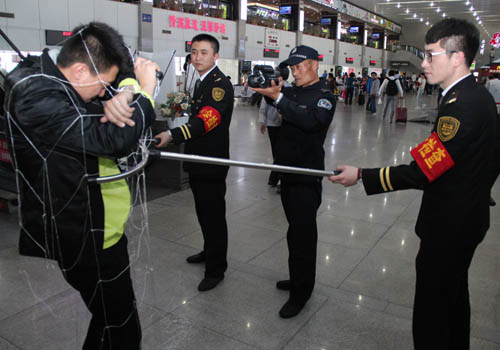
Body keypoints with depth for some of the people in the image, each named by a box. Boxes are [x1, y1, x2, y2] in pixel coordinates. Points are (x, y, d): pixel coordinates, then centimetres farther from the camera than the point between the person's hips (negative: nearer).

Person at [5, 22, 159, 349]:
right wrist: (145, 91, -20)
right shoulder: (38, 99, -26)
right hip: (86, 237, -10)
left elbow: (122, 77, 8)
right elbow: (115, 139, -33)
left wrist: (124, 93, -16)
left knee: (113, 317, 27)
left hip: (97, 227, 10)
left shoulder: (48, 75, 5)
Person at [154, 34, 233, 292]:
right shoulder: (202, 82, 14)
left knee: (214, 216, 0)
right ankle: (210, 251, 40)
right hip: (198, 160, 10)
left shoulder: (220, 84, -17)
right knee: (203, 212, 21)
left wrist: (173, 135, -46)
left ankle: (215, 269, 14)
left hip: (212, 162, -10)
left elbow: (207, 119, -33)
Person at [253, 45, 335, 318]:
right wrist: (264, 89, -11)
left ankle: (301, 291, 10)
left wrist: (278, 98, -31)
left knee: (301, 234, -3)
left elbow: (310, 119, -28)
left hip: (307, 176, -7)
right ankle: (299, 278, 33)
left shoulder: (325, 97, -10)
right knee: (299, 230, 18)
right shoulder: (292, 92, 17)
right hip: (288, 171, 8)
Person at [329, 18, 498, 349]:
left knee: (431, 311, 3)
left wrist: (361, 175, -22)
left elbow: (422, 171, -28)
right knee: (455, 296, 26)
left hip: (449, 226, -10)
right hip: (468, 216, 10)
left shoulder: (461, 106, -26)